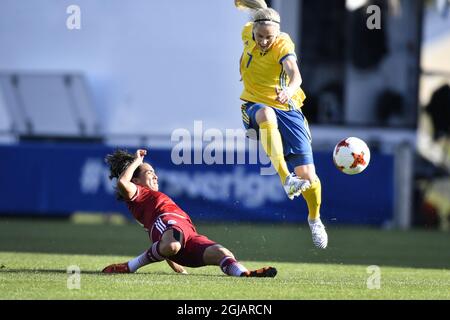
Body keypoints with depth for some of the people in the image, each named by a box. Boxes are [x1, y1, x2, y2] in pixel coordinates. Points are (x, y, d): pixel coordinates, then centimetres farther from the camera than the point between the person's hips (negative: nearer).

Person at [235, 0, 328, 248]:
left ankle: (315, 219, 26)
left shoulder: (283, 45, -18)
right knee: (267, 114, -41)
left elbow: (294, 73, -39)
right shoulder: (248, 33, -5)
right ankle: (286, 179, -50)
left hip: (288, 109, -2)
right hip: (255, 106, 2)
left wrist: (290, 90, -58)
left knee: (307, 175, -8)